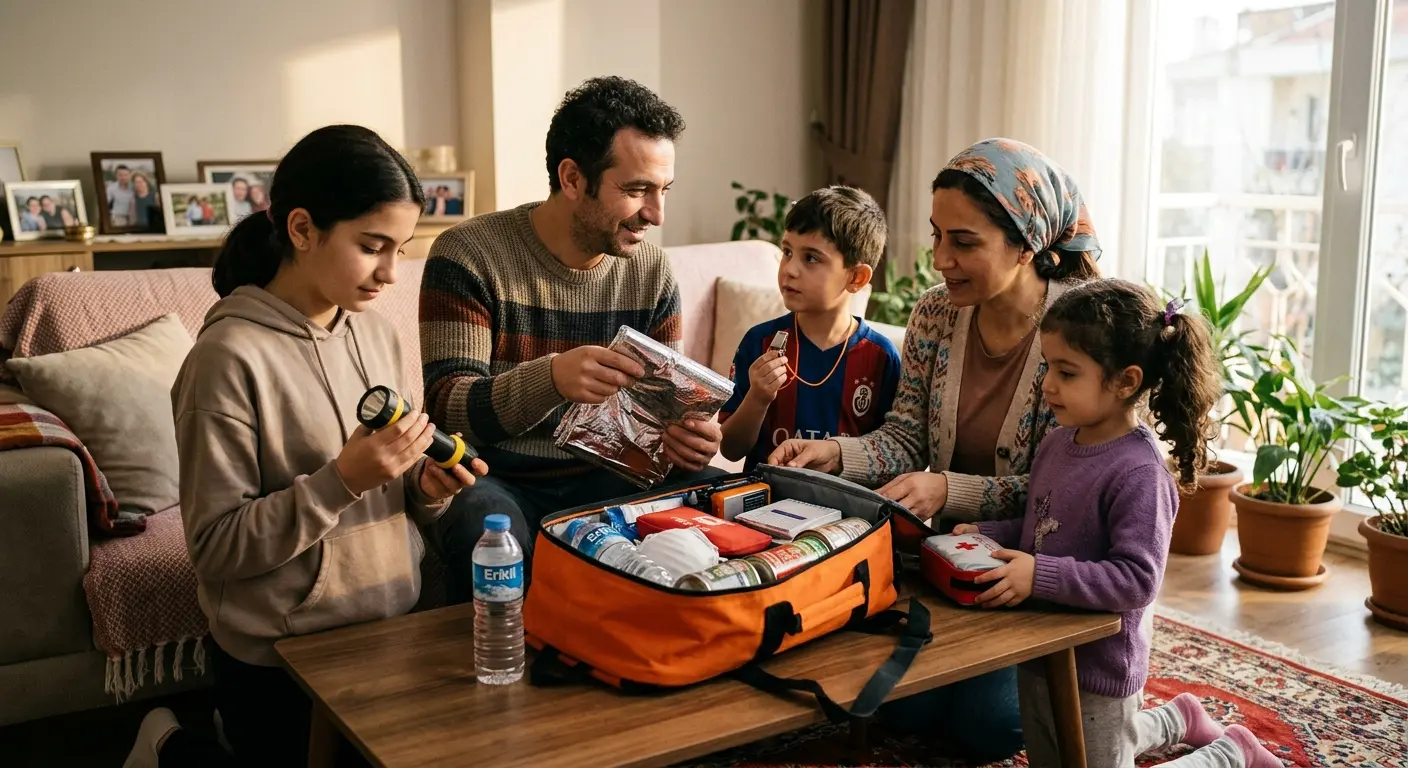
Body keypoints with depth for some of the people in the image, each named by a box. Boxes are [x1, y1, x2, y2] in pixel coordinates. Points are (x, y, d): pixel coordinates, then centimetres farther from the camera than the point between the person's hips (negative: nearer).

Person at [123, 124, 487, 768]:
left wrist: (425, 487, -11)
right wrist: (343, 478, -28)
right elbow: (214, 548, -19)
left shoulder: (376, 334, 1)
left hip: (391, 629, 7)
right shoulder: (231, 357, -20)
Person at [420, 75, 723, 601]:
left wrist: (688, 438, -19)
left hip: (604, 477, 5)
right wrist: (550, 378, -39)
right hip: (496, 481, -4)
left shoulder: (650, 271, 4)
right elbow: (445, 404, -19)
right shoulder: (470, 256, -11)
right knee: (484, 526, -38)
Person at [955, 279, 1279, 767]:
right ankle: (1176, 719, 46)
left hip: (1096, 670, -9)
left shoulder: (1138, 473, -26)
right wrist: (986, 535, -5)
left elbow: (1137, 579, -30)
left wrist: (1041, 576, -36)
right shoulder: (1057, 443, -2)